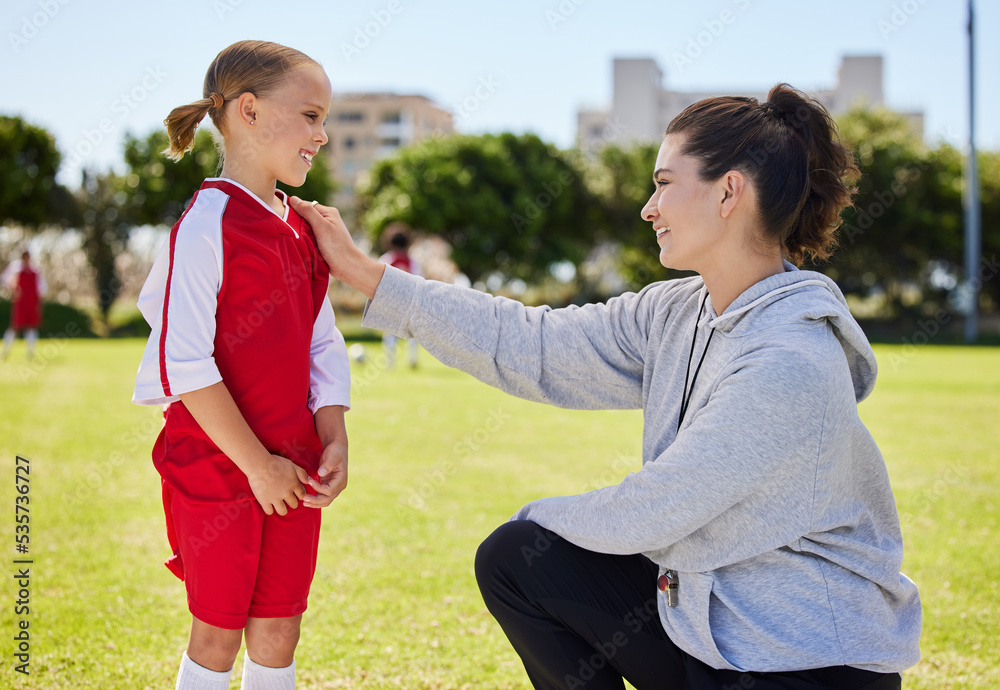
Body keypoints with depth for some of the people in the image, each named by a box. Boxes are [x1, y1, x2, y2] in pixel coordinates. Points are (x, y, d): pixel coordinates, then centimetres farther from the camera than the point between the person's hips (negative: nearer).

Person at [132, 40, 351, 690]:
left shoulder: (302, 229, 8)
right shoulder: (207, 226, -15)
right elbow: (184, 364, -19)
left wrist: (335, 443, -2)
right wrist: (257, 464, -16)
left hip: (292, 472, 7)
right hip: (216, 469, -6)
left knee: (279, 630, 12)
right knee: (218, 632, 6)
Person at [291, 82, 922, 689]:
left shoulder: (788, 364, -26)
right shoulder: (672, 315, 0)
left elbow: (640, 516, -20)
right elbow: (530, 345, 0)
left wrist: (541, 515, 0)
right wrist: (361, 271, 2)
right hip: (707, 615, 8)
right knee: (513, 557, 5)